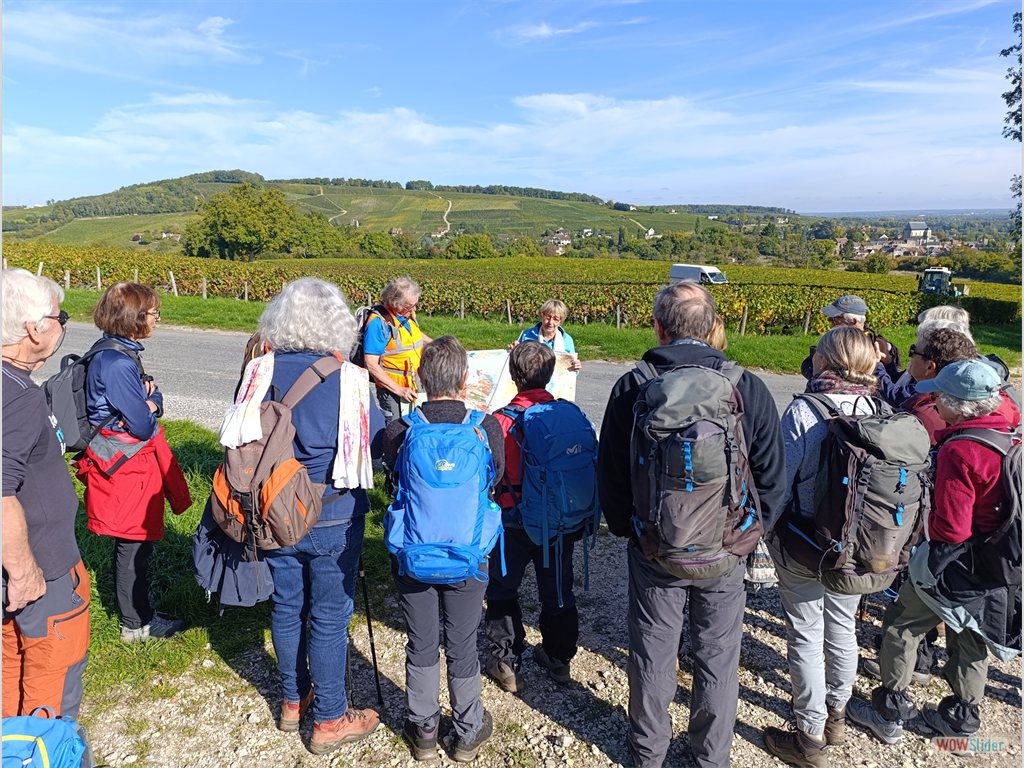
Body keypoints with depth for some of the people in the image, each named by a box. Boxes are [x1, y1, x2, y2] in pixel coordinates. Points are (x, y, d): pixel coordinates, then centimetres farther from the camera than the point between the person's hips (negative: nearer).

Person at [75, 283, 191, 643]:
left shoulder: (120, 353, 8)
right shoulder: (117, 363, -24)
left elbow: (156, 404, 8)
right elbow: (142, 425, -22)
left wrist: (149, 400, -14)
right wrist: (148, 407, -2)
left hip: (133, 461, 10)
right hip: (126, 467, -10)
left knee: (136, 542, 19)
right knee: (134, 544, 4)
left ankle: (138, 612, 33)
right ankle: (136, 624, 20)